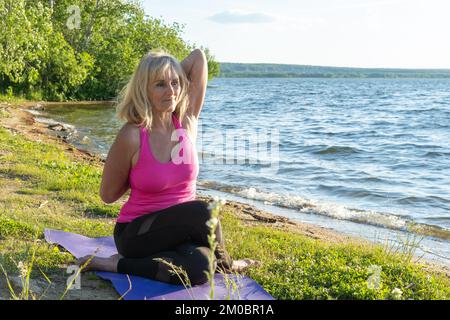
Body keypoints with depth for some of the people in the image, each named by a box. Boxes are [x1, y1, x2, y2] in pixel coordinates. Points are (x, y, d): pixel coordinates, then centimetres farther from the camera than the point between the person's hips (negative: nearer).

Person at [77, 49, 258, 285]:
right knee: (200, 211, -34)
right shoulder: (132, 136, -16)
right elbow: (108, 195, -4)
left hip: (182, 229, 5)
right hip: (137, 234, -4)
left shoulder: (187, 122, -4)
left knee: (199, 268, -29)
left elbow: (199, 57, -3)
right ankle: (224, 264, -5)